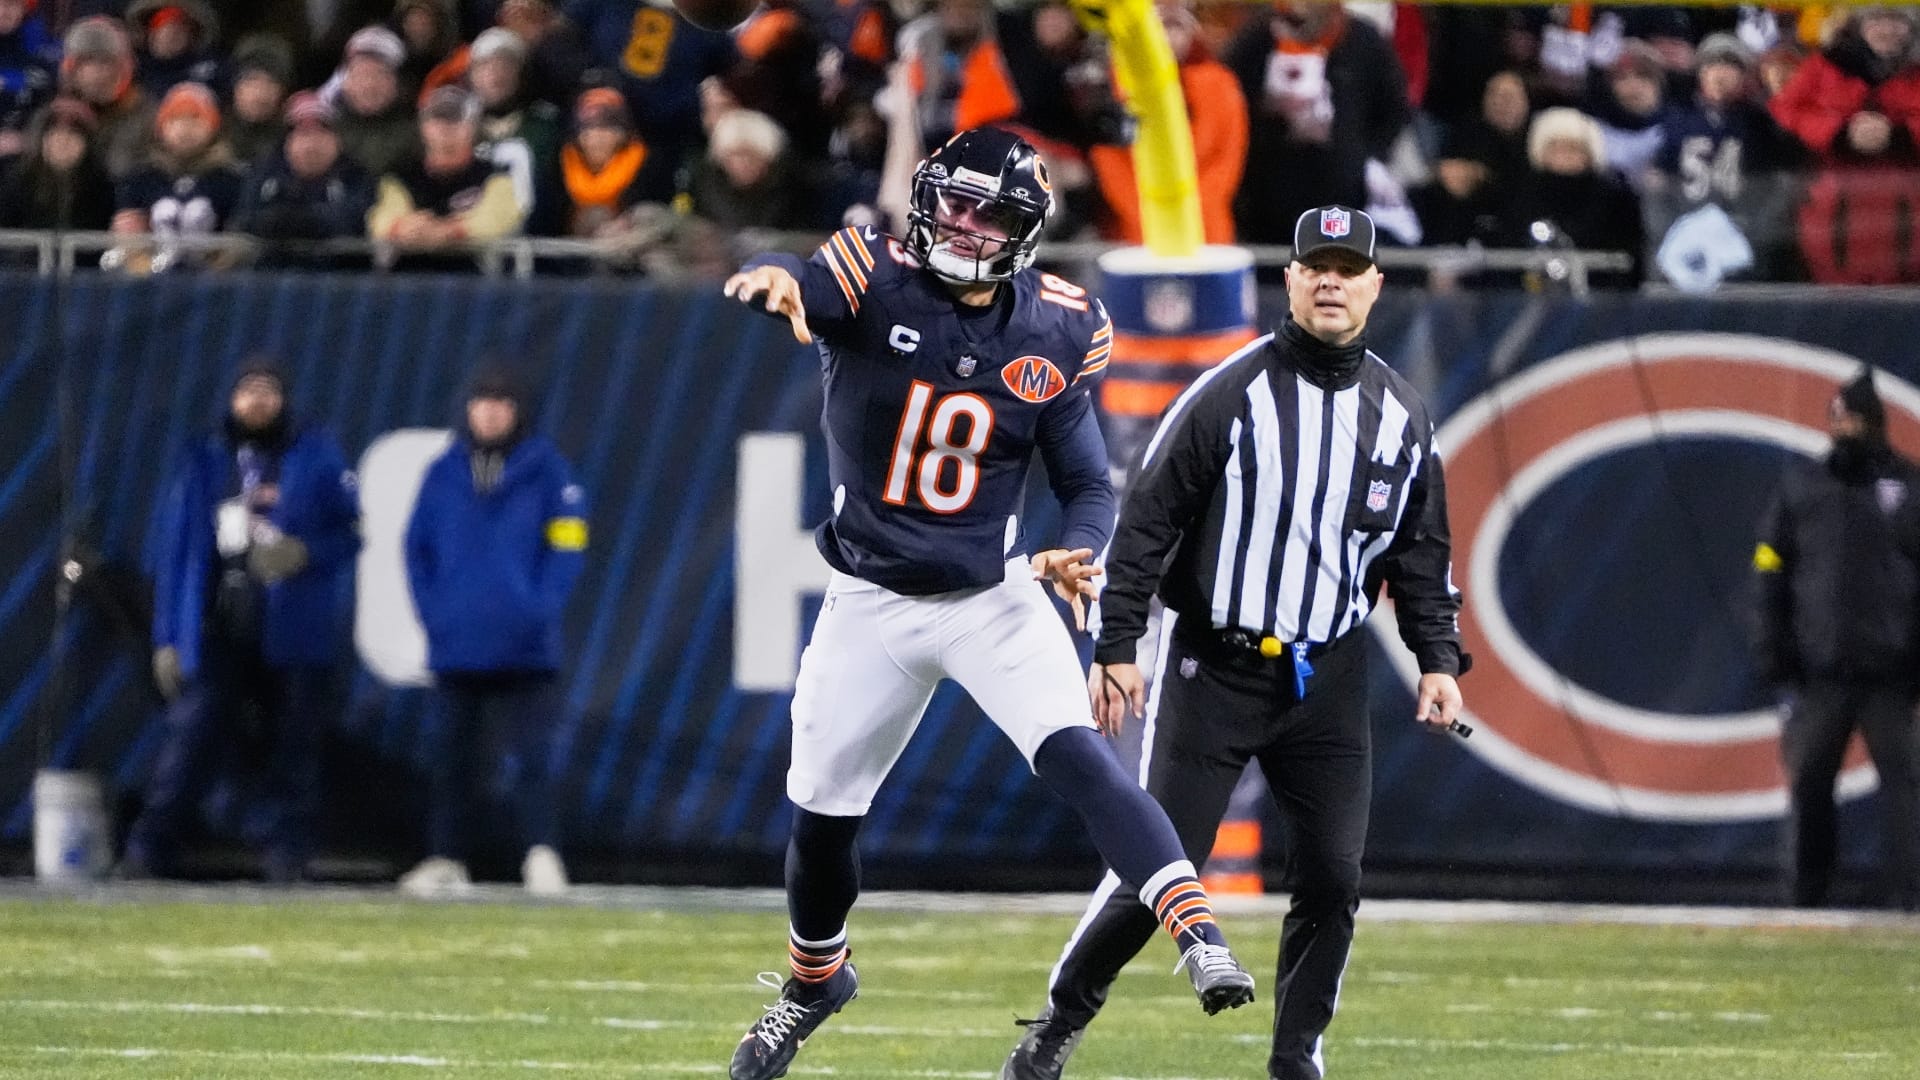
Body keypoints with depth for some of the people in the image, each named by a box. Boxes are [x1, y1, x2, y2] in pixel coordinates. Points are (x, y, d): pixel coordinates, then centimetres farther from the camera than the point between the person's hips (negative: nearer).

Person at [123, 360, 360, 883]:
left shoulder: (317, 457, 8)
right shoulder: (204, 465, 14)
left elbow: (350, 531, 4)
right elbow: (173, 551, 13)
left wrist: (304, 553, -17)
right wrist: (167, 638, 6)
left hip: (296, 636, -1)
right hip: (217, 637, 1)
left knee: (293, 751, 1)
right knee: (190, 739, -10)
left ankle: (288, 857, 8)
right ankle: (146, 854, -13)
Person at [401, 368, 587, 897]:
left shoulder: (545, 468, 1)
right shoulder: (444, 473, 8)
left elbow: (567, 543, -1)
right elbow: (418, 546, 10)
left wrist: (541, 610, -11)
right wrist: (432, 611, -2)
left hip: (524, 649, -3)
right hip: (456, 647, 3)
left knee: (530, 754, -8)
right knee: (453, 757, 8)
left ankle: (542, 851, -10)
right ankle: (445, 858, 14)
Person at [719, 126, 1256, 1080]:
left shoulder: (1053, 336, -7)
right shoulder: (876, 283, -14)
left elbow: (1087, 481, 2)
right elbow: (802, 284, -37)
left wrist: (1074, 553, -20)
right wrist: (775, 279, -62)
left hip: (993, 597, 0)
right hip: (872, 604, 1)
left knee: (1078, 758, -23)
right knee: (821, 814, 12)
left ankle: (1199, 937, -32)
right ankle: (815, 980, 40)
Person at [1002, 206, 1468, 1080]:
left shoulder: (1401, 417, 6)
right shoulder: (1229, 395, -8)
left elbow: (1421, 553, 15)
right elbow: (1146, 524, -7)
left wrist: (1438, 657, 4)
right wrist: (1116, 647, -12)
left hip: (1327, 678, 4)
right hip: (1212, 670, -4)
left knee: (1333, 877, -2)